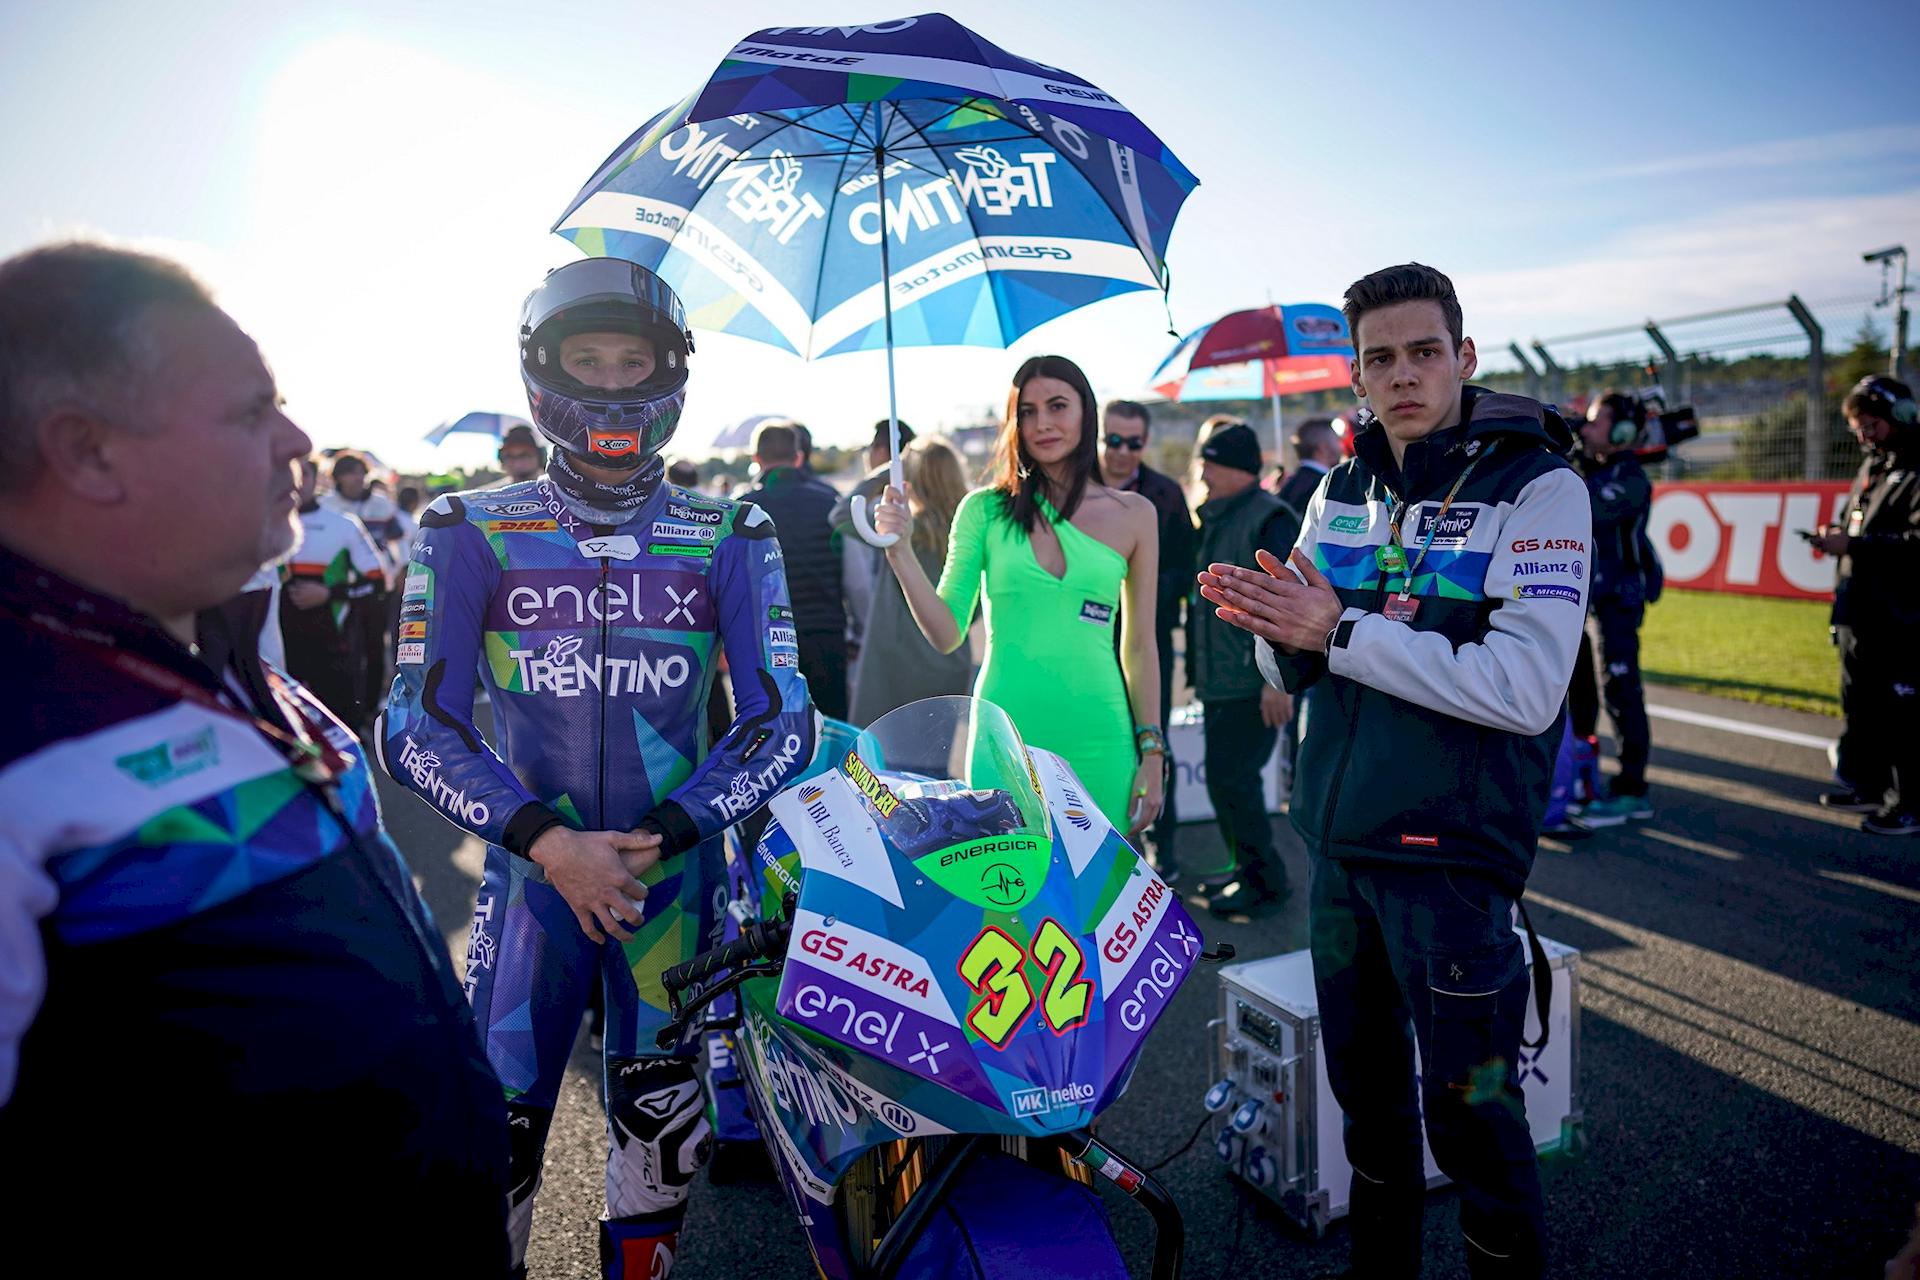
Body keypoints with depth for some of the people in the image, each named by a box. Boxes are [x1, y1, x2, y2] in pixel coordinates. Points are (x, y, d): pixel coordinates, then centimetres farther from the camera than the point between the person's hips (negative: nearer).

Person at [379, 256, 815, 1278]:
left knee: (660, 1134, 12)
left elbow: (782, 721, -3)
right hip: (529, 868, 0)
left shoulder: (728, 539, 1)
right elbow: (419, 727, -4)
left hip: (677, 874, 1)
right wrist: (549, 842, -15)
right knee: (494, 1130, 3)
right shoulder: (471, 534, 0)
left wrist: (663, 836, -13)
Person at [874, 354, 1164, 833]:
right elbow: (947, 635, -1)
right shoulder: (985, 509, 1)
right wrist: (901, 553, -12)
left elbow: (1139, 647, 7)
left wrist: (1152, 753, 5)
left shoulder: (1134, 514, 4)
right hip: (1004, 740, -1)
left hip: (1097, 743, 1)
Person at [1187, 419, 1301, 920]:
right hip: (1219, 679, 9)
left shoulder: (1270, 519, -13)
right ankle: (1247, 867, 29)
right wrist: (1198, 665, 21)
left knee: (1231, 779, -6)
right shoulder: (1216, 518, 15)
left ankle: (1264, 881, 9)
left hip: (1253, 682, -9)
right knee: (1227, 778, 15)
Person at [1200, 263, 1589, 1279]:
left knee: (1469, 1116, 5)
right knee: (1363, 1083, 20)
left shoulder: (1538, 486, -9)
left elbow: (1525, 688, -22)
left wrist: (1342, 631, -21)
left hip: (1449, 853, -5)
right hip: (1337, 841, 6)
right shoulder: (1343, 492, 8)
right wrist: (1276, 631, -13)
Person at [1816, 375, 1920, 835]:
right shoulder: (1873, 465, 17)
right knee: (1860, 706, 16)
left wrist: (1854, 545, -23)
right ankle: (1865, 784, 28)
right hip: (1858, 613, 9)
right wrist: (1838, 536, 7)